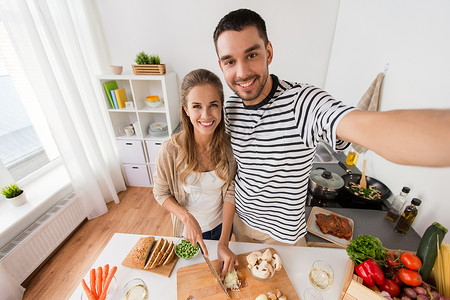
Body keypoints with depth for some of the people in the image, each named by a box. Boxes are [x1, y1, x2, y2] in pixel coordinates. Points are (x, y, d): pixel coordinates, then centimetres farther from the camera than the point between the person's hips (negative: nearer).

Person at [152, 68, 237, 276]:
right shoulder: (171, 150, -28)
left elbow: (229, 193, -17)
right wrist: (187, 218, -27)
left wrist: (224, 243, -21)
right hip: (189, 229, -1)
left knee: (221, 266, 32)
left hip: (222, 224, 1)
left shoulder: (229, 145, -22)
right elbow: (160, 193, -12)